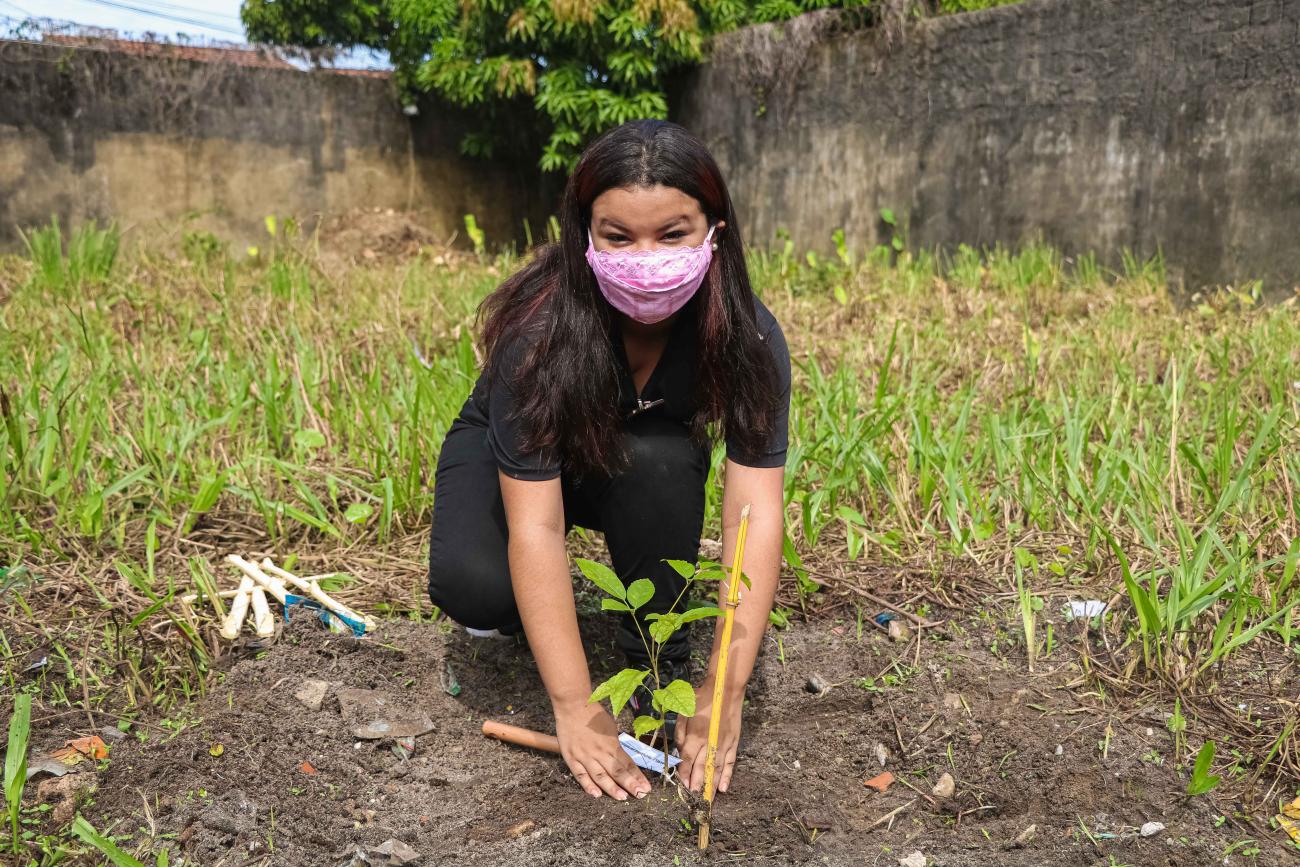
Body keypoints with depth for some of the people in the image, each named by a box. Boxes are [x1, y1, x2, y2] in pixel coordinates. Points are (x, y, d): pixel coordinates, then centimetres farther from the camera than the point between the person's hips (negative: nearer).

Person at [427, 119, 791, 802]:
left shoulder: (747, 335, -28)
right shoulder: (540, 328, -35)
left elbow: (755, 512, -30)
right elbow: (535, 528, -36)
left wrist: (724, 691, -36)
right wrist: (576, 708, -38)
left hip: (646, 459, 2)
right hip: (515, 457, -2)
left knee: (661, 460, -34)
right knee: (474, 587, -32)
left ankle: (658, 663, -10)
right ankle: (526, 607, 7)